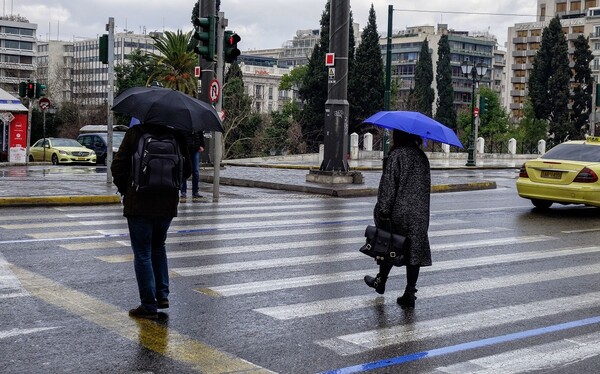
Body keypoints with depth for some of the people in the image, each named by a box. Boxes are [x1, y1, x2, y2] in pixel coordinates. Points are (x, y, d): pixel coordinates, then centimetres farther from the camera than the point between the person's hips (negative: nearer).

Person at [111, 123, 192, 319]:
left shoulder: (134, 133, -8)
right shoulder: (176, 135, -1)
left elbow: (118, 166, -8)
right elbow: (187, 170, 4)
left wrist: (124, 189, 8)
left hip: (139, 205, -4)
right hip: (167, 205, 4)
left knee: (142, 254, 3)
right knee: (158, 247, 24)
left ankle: (149, 306, 3)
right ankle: (162, 295, 20)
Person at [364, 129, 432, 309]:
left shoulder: (396, 156, -12)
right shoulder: (422, 156, 8)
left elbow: (388, 186, -15)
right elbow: (427, 185, 14)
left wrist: (383, 212, -13)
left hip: (399, 212, -5)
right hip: (420, 214, 5)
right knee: (415, 250, 4)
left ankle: (381, 282, 32)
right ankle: (409, 294, 3)